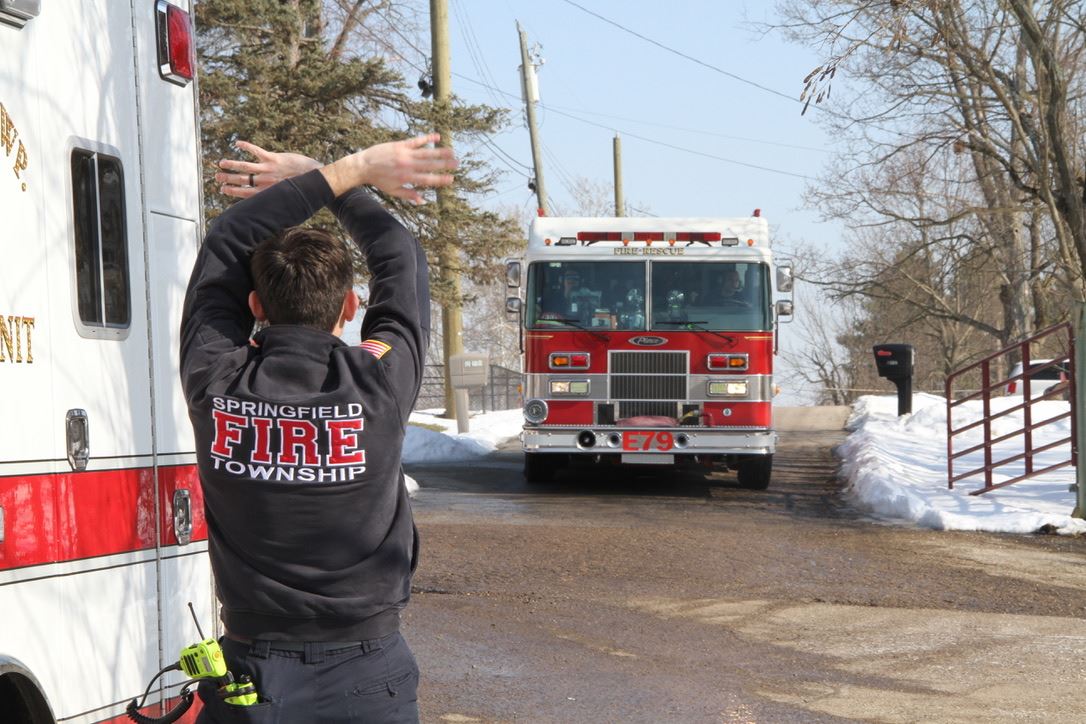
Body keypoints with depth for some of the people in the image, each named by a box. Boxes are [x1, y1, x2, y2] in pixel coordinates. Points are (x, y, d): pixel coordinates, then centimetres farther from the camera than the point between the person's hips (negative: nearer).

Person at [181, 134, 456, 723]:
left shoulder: (213, 382, -10)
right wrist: (325, 179, 13)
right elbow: (400, 258, 4)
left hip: (248, 674, 1)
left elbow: (223, 245, 4)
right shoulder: (380, 384, -14)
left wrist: (348, 170, 5)